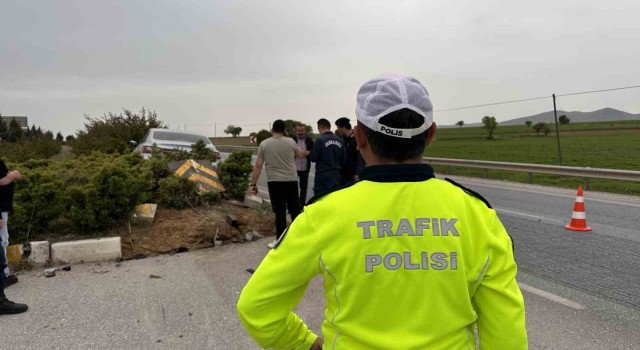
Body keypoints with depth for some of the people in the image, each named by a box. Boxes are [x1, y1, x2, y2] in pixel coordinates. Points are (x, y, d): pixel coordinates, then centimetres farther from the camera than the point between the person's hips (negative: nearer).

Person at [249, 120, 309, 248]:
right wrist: (307, 153, 42)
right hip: (291, 181, 1)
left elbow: (258, 166, -4)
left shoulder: (264, 144, -1)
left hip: (274, 182, 0)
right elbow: (299, 154, 19)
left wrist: (253, 184, 2)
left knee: (279, 211, 5)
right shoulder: (290, 142, 0)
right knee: (295, 209, 14)